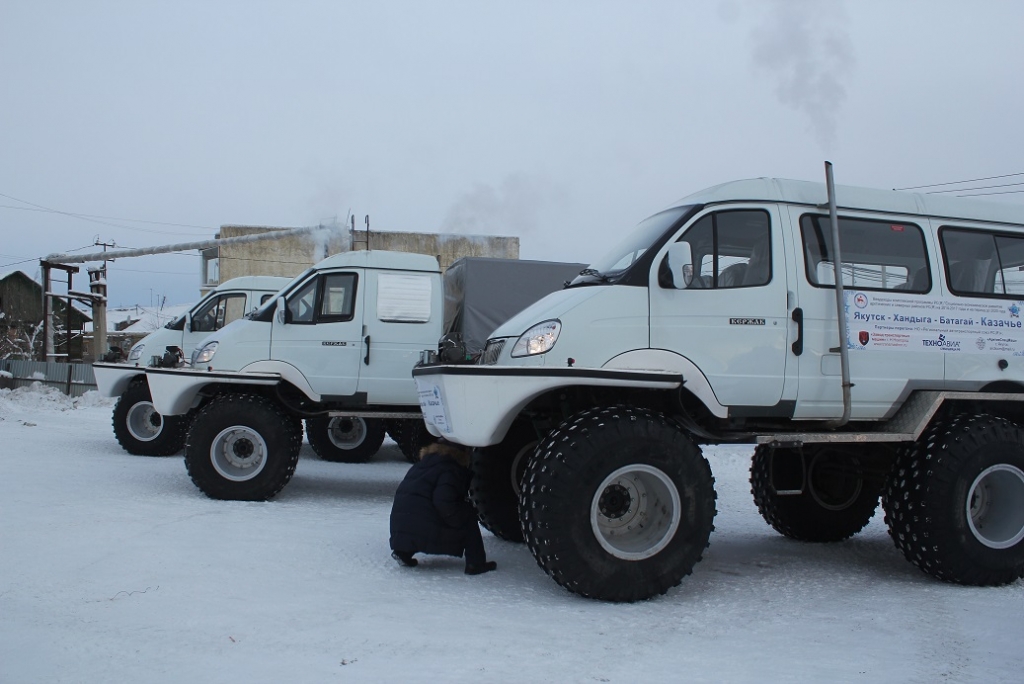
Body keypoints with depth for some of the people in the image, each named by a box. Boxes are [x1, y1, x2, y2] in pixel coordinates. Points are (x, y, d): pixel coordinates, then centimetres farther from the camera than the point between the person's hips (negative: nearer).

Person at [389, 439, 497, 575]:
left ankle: (403, 552, 16)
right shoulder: (451, 470, -4)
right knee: (468, 514, 9)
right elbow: (444, 503, -18)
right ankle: (476, 563, 4)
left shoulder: (420, 466, 21)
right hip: (427, 533, -7)